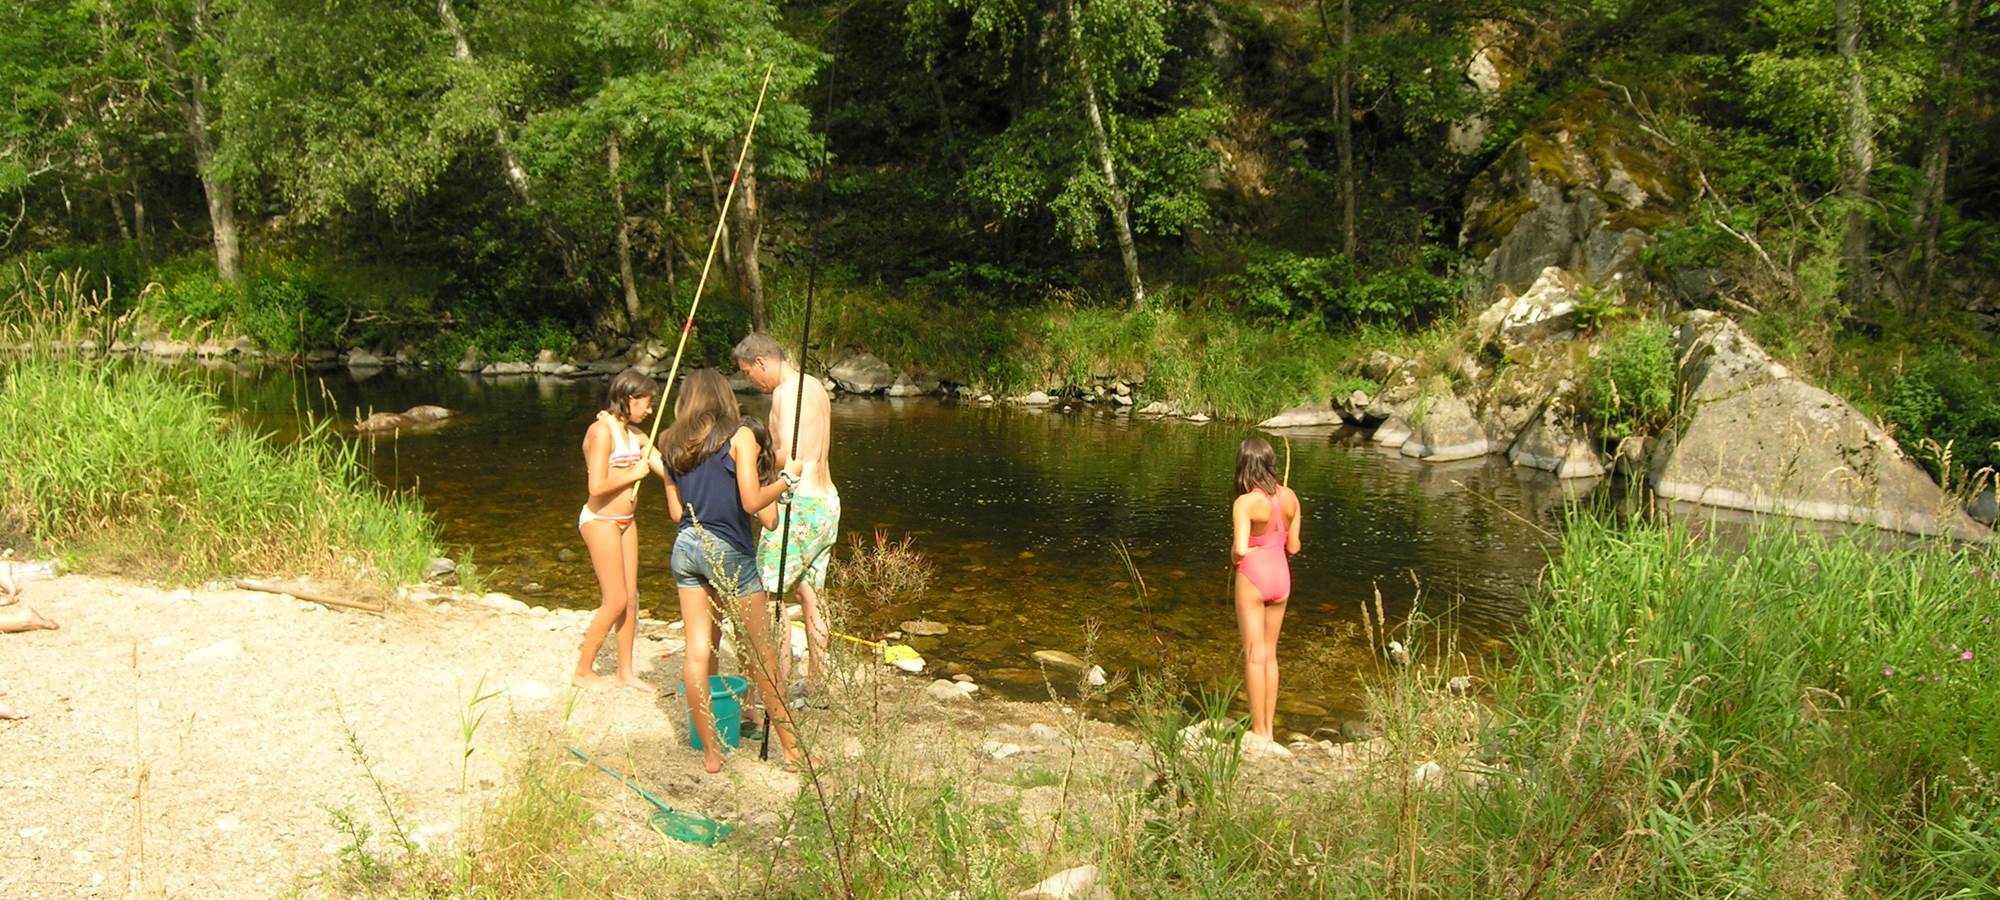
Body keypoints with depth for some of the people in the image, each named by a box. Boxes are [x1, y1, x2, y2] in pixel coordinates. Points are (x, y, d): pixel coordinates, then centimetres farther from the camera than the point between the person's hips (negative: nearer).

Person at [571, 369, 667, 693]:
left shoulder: (634, 434, 9)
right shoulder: (602, 431, -18)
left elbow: (667, 469, 7)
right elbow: (597, 486, -24)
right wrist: (634, 474, -13)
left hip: (625, 521, 8)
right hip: (601, 521, -8)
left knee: (631, 597, 9)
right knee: (615, 601, -4)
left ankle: (626, 673, 19)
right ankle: (583, 672, 10)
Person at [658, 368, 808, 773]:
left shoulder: (671, 445, 9)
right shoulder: (738, 436, -6)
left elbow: (676, 511, 11)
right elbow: (751, 502, -14)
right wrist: (786, 479, 1)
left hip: (686, 546, 5)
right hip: (729, 550, -5)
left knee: (696, 651, 6)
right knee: (763, 651, 4)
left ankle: (711, 751, 11)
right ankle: (790, 746, 12)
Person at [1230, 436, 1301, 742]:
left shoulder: (1245, 503, -19)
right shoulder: (1290, 497, 0)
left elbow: (1240, 549, -27)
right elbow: (1293, 547, 5)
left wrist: (1235, 555, -5)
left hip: (1253, 578, -6)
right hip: (1281, 577, 6)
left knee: (1254, 656, 4)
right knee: (1270, 654, 16)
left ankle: (1259, 731, 9)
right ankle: (1269, 729, 21)